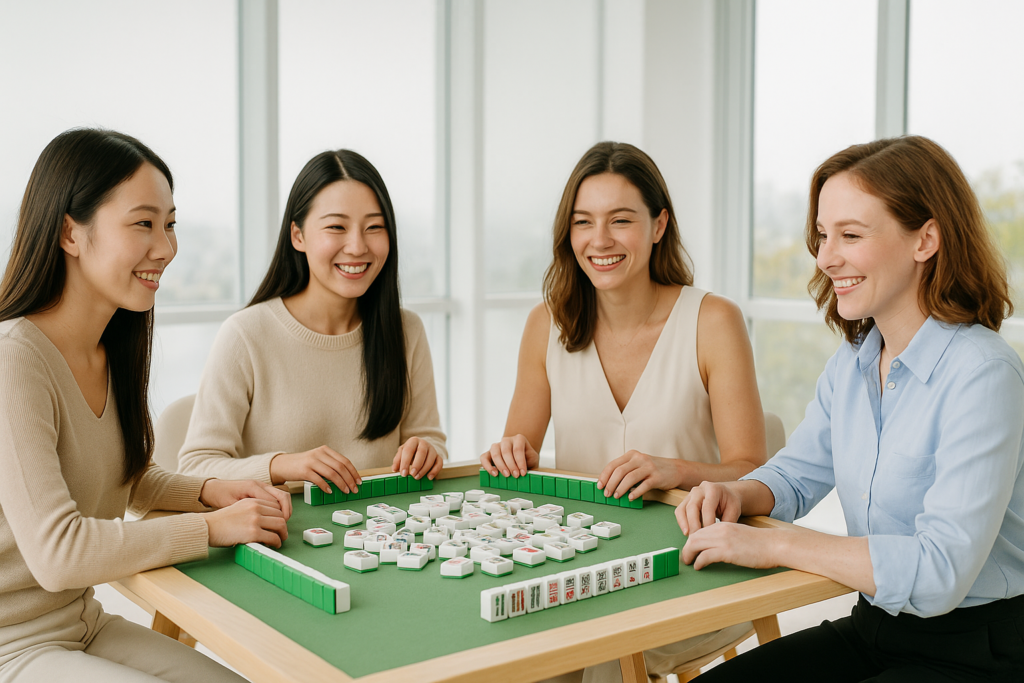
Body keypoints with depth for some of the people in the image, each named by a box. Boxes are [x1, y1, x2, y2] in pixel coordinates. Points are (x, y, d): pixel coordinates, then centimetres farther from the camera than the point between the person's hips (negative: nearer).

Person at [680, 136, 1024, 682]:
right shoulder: (851, 362, 3)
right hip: (873, 630, 7)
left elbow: (941, 571, -29)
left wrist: (774, 546, -27)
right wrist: (736, 494, -8)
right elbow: (797, 473, 14)